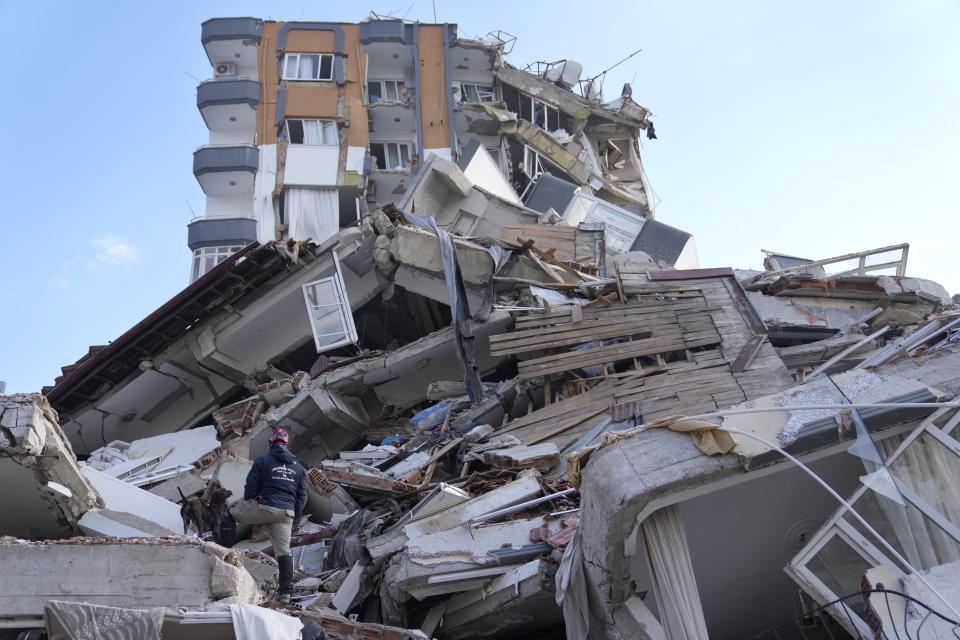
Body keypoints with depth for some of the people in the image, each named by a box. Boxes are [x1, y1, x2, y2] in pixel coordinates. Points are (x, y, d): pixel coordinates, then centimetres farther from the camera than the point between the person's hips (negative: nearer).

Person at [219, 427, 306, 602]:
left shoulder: (262, 461, -1)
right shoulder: (298, 467, 13)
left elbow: (250, 488, -1)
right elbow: (302, 495, 13)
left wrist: (248, 504, 19)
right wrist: (296, 519, 19)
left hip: (265, 508, -4)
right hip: (286, 514, 4)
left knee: (230, 513, 19)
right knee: (283, 551, 8)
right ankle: (286, 592, 5)